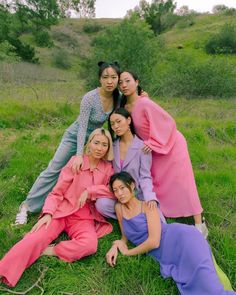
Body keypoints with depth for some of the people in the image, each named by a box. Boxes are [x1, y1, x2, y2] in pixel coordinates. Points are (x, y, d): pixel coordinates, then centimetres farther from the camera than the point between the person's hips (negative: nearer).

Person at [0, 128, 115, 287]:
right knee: (35, 238, -27)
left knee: (90, 244, -30)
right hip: (61, 211, -1)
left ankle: (49, 251, -17)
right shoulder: (76, 161, -3)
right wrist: (48, 213, -18)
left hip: (84, 217, 1)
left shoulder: (108, 168, 3)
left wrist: (90, 191, -15)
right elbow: (57, 192, -2)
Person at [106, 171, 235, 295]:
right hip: (163, 256, 4)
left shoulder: (147, 205, -2)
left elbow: (154, 241, -12)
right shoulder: (119, 208, 11)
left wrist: (127, 252, -2)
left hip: (175, 238, -3)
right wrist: (116, 246, 0)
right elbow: (126, 235, 21)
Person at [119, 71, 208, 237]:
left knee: (181, 184, -6)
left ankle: (200, 225, 4)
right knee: (156, 182, 14)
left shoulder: (144, 103, -25)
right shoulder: (125, 106, -2)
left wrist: (154, 143, -24)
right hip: (154, 148, 8)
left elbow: (168, 122, -24)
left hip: (171, 145, -8)